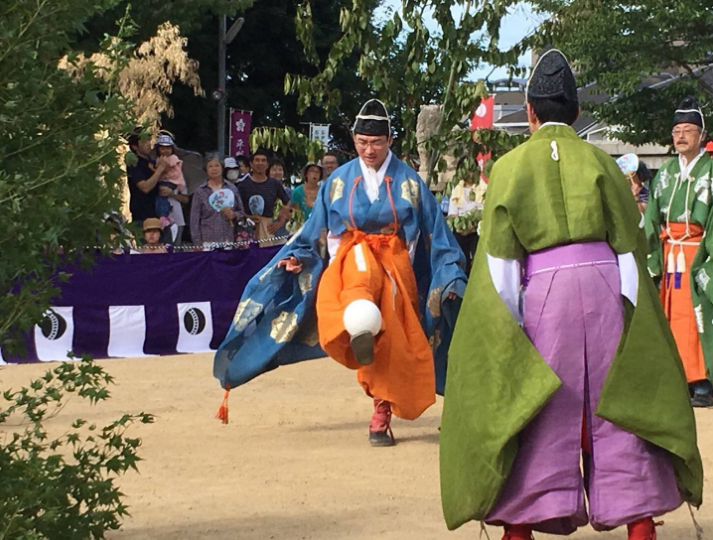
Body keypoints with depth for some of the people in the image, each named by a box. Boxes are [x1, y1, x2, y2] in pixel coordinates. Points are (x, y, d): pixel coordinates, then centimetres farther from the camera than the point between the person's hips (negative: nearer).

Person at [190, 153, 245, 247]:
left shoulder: (231, 189, 10)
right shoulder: (200, 191, 5)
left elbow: (241, 212, 16)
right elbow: (195, 219, 4)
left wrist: (234, 215, -7)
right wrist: (198, 244, -2)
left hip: (228, 240, 2)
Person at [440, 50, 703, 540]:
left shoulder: (511, 167, 4)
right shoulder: (600, 162, 7)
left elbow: (499, 256, -1)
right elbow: (628, 245, 5)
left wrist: (511, 323, 0)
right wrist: (630, 313, 8)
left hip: (543, 292, -1)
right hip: (604, 284, 1)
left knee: (538, 412, 4)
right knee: (616, 408, 6)